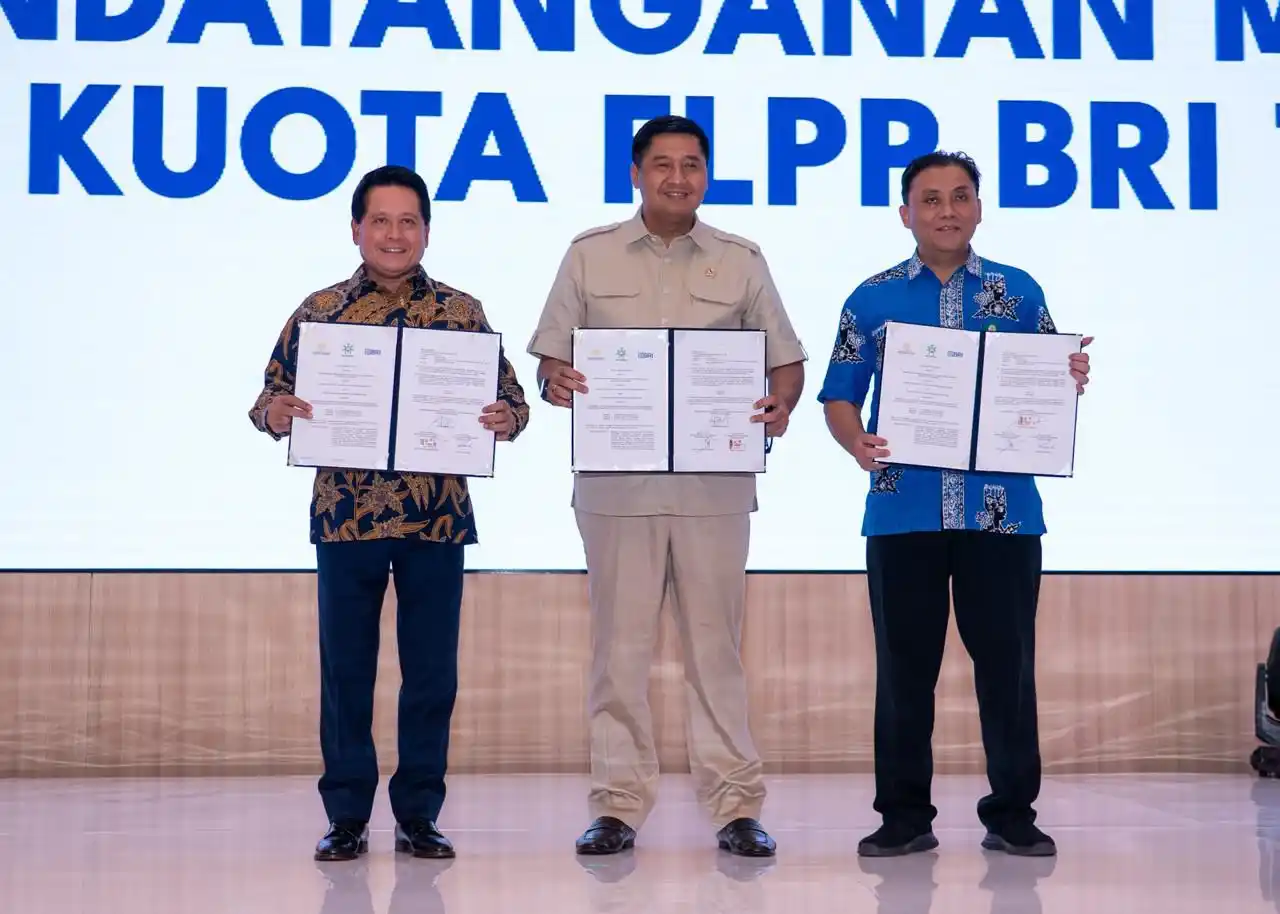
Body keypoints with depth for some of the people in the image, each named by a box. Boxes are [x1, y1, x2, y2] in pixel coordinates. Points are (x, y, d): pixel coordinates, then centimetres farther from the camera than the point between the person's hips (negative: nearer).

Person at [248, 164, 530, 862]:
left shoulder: (463, 312, 6)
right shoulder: (320, 311, 6)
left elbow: (511, 399, 6)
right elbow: (269, 401, 6)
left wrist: (505, 418, -16)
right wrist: (276, 413, -17)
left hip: (438, 518, 0)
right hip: (345, 516, 0)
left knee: (432, 672, 5)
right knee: (345, 671, 5)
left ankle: (419, 815, 18)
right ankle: (347, 816, 17)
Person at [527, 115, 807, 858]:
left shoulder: (741, 261, 8)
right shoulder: (589, 256, 7)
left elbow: (787, 360, 9)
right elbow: (552, 358, 7)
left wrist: (781, 405, -12)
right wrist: (557, 383, -16)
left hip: (715, 482, 0)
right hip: (616, 481, 0)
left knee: (717, 642, 3)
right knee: (620, 644, 4)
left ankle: (736, 804, 10)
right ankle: (619, 804, 12)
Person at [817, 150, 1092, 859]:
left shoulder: (1018, 293, 11)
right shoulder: (874, 299, 9)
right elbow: (840, 397, 6)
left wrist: (1070, 381, -11)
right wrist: (856, 443, -14)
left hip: (1002, 511, 0)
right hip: (904, 512, 0)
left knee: (1006, 661, 3)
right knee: (904, 665, 5)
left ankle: (1012, 814, 16)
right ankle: (905, 814, 17)